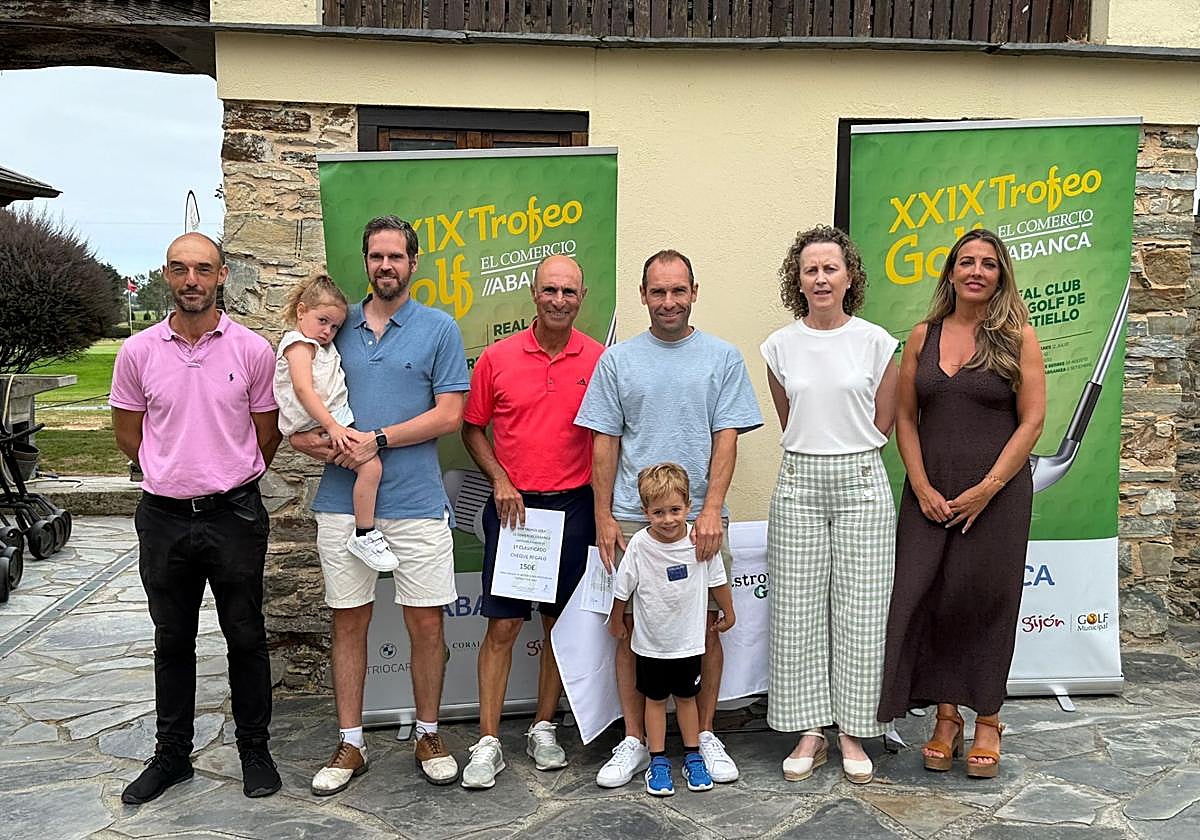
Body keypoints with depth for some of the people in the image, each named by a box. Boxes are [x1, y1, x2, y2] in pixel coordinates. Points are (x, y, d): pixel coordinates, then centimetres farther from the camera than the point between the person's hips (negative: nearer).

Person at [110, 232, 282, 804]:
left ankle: (254, 750, 23)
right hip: (164, 518, 2)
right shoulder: (139, 352, 0)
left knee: (246, 638, 8)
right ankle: (171, 755, 29)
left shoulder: (252, 350, -4)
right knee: (172, 641, 14)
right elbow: (128, 434, 10)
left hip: (235, 515, -2)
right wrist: (177, 476, 10)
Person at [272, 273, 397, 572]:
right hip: (321, 425, -10)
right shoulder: (299, 344, -7)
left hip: (337, 419, 10)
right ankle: (364, 536, -15)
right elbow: (303, 390, -20)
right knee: (370, 464, -21)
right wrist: (332, 426, -26)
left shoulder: (322, 347, 24)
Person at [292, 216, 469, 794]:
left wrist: (378, 440, -15)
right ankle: (350, 743, 22)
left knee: (426, 622, 4)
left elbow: (449, 414, -6)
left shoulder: (439, 328, 2)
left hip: (416, 503, -2)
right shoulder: (338, 324, 10)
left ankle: (428, 735, 23)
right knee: (348, 622, 9)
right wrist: (305, 436, -8)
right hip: (343, 502, 2)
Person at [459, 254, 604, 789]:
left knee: (560, 622, 11)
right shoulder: (498, 357, -1)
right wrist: (500, 481, -6)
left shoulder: (599, 360, -1)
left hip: (574, 507, 1)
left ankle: (543, 728, 26)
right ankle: (488, 743, 10)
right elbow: (472, 429, 7)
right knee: (502, 625, 1)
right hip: (513, 505, 0)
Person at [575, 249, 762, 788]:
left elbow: (726, 439, -1)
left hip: (700, 519, 0)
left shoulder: (723, 358, 5)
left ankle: (705, 735, 22)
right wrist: (604, 516, 0)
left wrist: (711, 510, -11)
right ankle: (634, 741, 17)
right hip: (632, 519, 1)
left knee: (706, 625, 6)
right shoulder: (617, 360, 6)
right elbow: (605, 443, 6)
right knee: (632, 627, 4)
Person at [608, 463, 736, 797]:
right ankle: (658, 762, 24)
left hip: (689, 640, 1)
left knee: (686, 697, 16)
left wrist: (728, 614, 14)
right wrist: (616, 623, 7)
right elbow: (622, 589, -4)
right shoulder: (639, 545, -18)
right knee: (655, 699, 12)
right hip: (650, 643, -1)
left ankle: (692, 757, 30)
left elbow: (718, 581, 3)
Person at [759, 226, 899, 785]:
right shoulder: (780, 346, 4)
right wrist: (816, 453, 11)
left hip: (861, 483, -1)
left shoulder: (876, 342, -1)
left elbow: (882, 424, 6)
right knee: (797, 610, 3)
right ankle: (809, 733, 16)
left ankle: (852, 734, 17)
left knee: (859, 612, 3)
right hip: (799, 484, 2)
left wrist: (846, 456, 9)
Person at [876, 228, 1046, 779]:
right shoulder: (923, 336, 6)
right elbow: (905, 418, 6)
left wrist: (986, 489, -12)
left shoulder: (1018, 337, -1)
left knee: (986, 600, 5)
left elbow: (1032, 420, -5)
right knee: (927, 599, 2)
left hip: (996, 493, -2)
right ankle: (946, 717, 18)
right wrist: (922, 488, -5)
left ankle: (987, 722, 21)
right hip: (929, 495, 3)